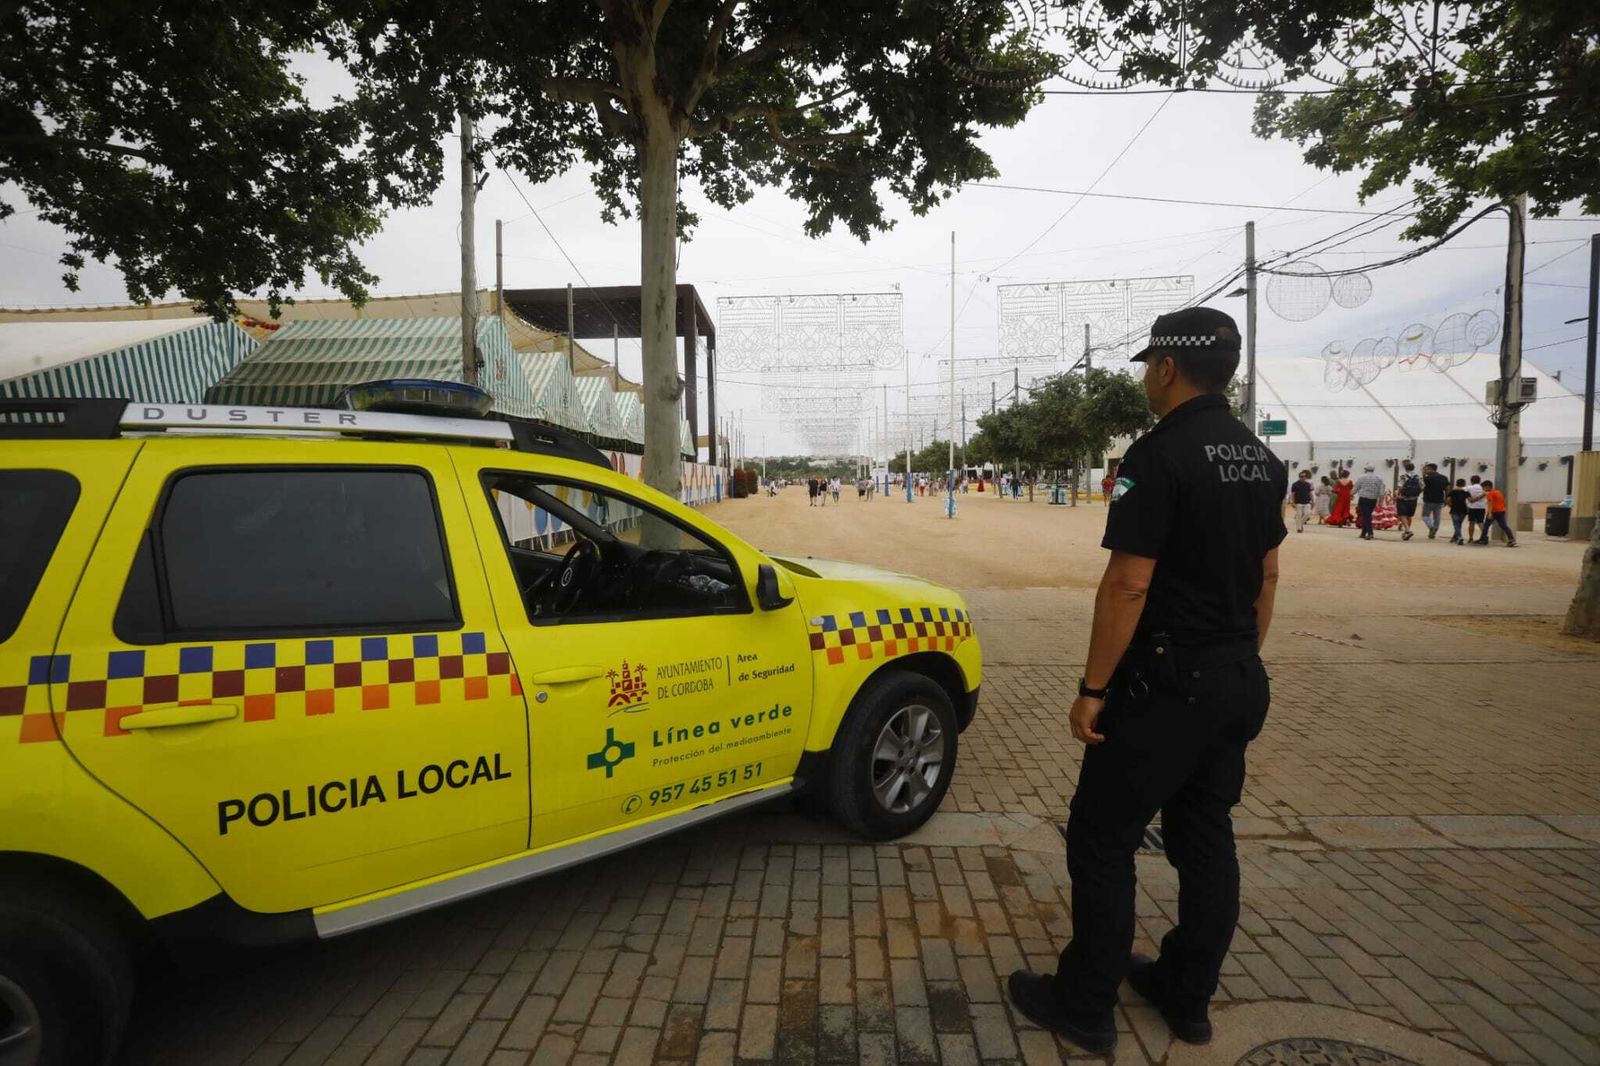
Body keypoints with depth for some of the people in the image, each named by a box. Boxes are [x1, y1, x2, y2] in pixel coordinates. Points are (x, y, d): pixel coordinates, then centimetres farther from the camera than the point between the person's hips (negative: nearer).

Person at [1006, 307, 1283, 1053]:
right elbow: (1266, 576, 15)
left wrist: (1093, 688, -16)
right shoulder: (1262, 460, 9)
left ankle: (1084, 1008, 16)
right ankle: (1187, 997, 31)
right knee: (1206, 838, 17)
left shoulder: (1159, 455, -19)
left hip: (1166, 683, -9)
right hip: (1239, 682, 9)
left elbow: (1128, 585, -22)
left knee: (1102, 840, 4)